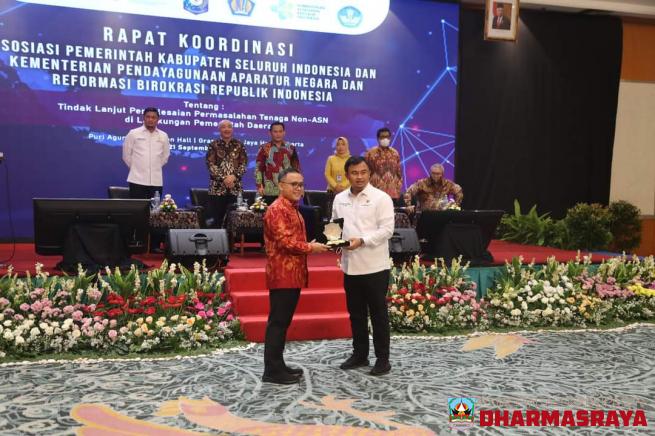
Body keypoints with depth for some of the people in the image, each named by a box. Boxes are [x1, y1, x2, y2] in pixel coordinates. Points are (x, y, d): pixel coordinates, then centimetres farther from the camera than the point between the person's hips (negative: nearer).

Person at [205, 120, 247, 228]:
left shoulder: (239, 145, 9)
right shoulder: (214, 145, 4)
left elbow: (243, 163, 4)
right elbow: (210, 164, -3)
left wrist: (234, 176, -12)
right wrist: (223, 178, -13)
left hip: (235, 187, 2)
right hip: (217, 187, -1)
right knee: (216, 218, -2)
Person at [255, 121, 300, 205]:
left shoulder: (291, 149, 9)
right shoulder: (264, 149, 2)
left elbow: (296, 168, 13)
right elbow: (258, 168, 1)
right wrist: (259, 186, -7)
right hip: (269, 191, -2)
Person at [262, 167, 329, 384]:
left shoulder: (292, 209, 19)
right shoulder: (277, 209, -13)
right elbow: (285, 242, -21)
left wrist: (309, 246, 10)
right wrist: (310, 247, -12)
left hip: (292, 274, 10)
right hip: (282, 275, -10)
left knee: (284, 321, 14)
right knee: (277, 322, -5)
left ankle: (278, 365, 22)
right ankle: (272, 371, 2)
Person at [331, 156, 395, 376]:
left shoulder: (381, 198, -8)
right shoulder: (340, 199, 9)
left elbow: (386, 229, -14)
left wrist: (362, 240, -25)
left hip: (374, 265, -5)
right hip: (350, 265, 5)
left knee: (378, 313, 4)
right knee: (355, 312, 15)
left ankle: (383, 358, 16)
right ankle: (359, 354, 29)